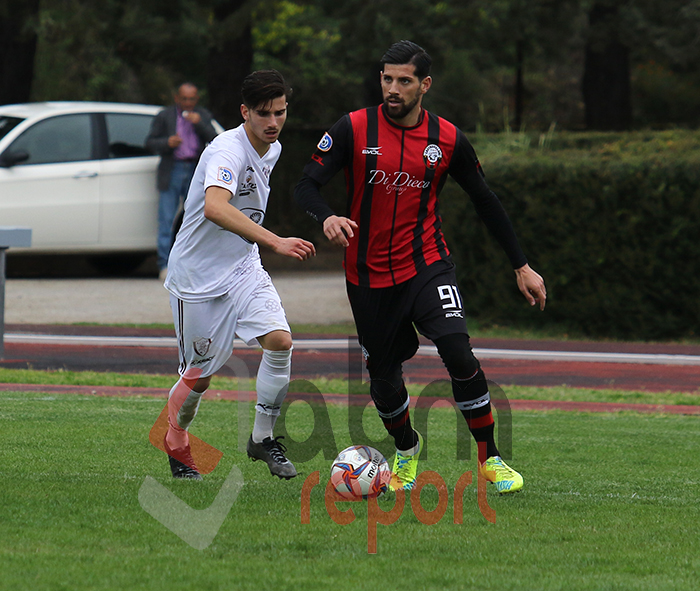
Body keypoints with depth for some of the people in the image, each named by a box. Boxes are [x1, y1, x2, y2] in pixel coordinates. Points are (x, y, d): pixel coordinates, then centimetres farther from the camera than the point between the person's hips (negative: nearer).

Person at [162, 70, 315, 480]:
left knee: (280, 341, -16)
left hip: (244, 268, 6)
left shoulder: (273, 149, 3)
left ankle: (263, 439, -1)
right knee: (200, 375, 3)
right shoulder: (228, 151, -25)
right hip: (198, 276, -6)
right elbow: (215, 207, -45)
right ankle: (176, 445, 31)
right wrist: (275, 242, -52)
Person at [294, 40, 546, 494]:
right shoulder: (354, 129, -7)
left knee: (458, 352, -22)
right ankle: (406, 448, 42)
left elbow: (486, 202, 8)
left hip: (427, 265, -1)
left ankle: (490, 460, -8)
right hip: (370, 274, 1)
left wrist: (522, 267, 8)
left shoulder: (448, 140, -4)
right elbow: (306, 187, -9)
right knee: (384, 378, 9)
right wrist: (327, 218, -32)